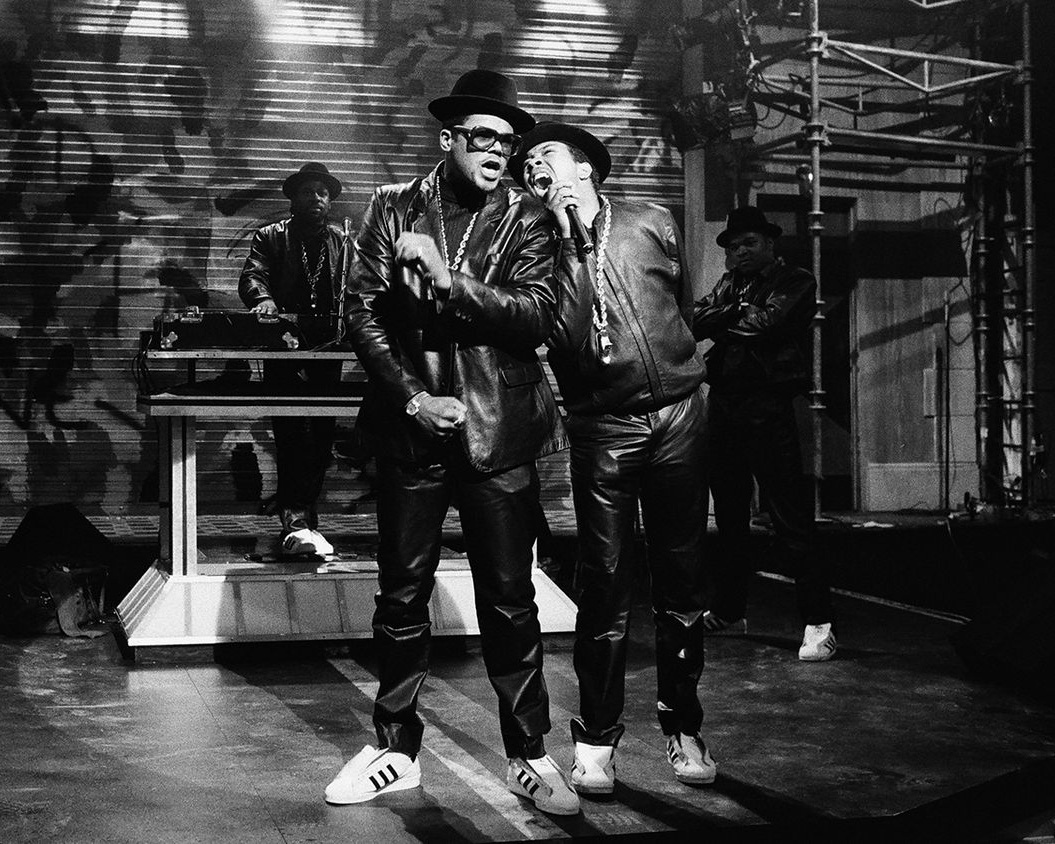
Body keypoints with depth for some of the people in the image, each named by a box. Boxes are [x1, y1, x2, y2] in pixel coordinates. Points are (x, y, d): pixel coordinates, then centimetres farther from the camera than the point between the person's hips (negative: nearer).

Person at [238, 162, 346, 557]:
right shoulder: (271, 238, 9)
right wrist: (264, 300, -29)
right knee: (293, 433, -14)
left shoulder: (342, 242, 17)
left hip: (328, 353, 3)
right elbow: (252, 276, -6)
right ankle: (298, 519, -17)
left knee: (322, 437, 4)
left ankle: (298, 517, 14)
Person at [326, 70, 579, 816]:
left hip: (499, 431, -1)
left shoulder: (527, 221, 4)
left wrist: (448, 277, -19)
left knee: (511, 601, 3)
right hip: (413, 427, 1)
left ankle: (529, 756, 15)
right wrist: (413, 397, -10)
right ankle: (398, 749, 22)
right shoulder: (393, 209, 6)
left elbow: (538, 315, -10)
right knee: (402, 595, 8)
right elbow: (363, 311, 0)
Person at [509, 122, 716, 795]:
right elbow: (568, 338, -13)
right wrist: (570, 239, -15)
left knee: (683, 581, 6)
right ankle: (597, 740, 9)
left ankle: (684, 727, 19)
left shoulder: (653, 223, 7)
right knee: (605, 587, -3)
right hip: (603, 429, -2)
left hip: (679, 416, 2)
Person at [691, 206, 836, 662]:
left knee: (790, 518, -9)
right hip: (723, 408, 6)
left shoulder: (796, 282, 2)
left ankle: (818, 623, -7)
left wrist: (724, 321, 0)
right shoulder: (729, 283, 19)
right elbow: (696, 321, 5)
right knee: (729, 516, 15)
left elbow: (769, 324, -15)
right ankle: (728, 609, 28)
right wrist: (738, 311, -10)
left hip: (767, 411, -6)